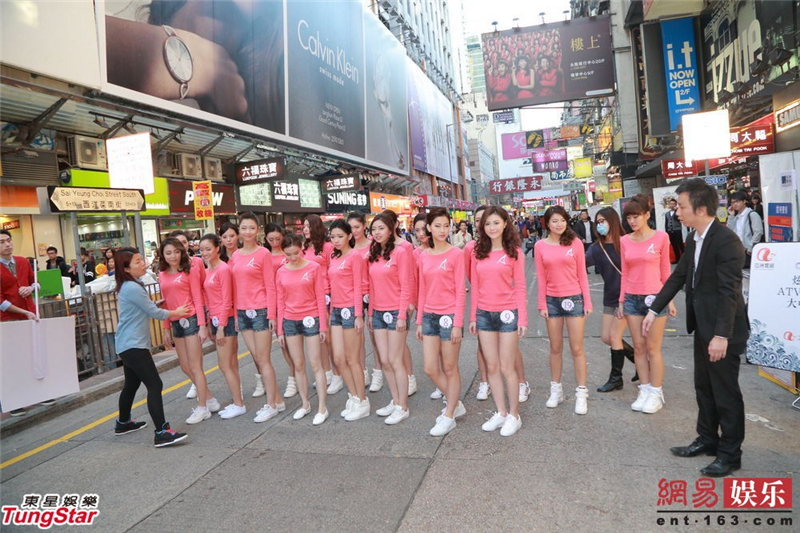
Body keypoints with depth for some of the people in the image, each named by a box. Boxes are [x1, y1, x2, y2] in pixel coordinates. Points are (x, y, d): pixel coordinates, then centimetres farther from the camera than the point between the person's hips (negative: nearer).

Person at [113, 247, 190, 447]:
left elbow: (147, 309, 15)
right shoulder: (133, 288, -18)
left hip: (129, 344, 11)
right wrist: (175, 313, 4)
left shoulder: (129, 286, 13)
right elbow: (154, 312, -12)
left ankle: (123, 423, 40)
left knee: (132, 383, 23)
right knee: (154, 385, -15)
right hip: (133, 345, -11)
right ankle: (162, 433, -18)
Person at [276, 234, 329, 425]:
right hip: (290, 321, 3)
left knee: (315, 364, 0)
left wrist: (323, 325, -7)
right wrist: (280, 330, 5)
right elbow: (280, 302, 6)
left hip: (311, 319, -3)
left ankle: (322, 408, 7)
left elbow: (320, 297, -5)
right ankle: (305, 404, 23)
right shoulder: (281, 272, 3)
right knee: (298, 366, 10)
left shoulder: (314, 267, -5)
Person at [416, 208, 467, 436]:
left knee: (450, 369, 7)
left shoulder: (456, 254, -7)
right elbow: (422, 290, 11)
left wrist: (458, 323, -14)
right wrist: (419, 321, 10)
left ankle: (449, 416, 21)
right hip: (429, 316, 5)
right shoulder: (424, 256, 7)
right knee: (430, 369, 7)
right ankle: (455, 404, 30)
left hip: (449, 315, -5)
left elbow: (461, 291, -10)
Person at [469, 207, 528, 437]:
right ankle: (501, 412, 23)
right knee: (492, 367, 10)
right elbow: (475, 287, 8)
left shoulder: (514, 252, -3)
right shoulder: (478, 252, 6)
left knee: (507, 368, 2)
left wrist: (522, 318, -8)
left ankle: (514, 415, 17)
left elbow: (520, 287, -4)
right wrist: (473, 317, 7)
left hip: (507, 313, -4)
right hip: (484, 314, 4)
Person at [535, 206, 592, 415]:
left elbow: (582, 274, 0)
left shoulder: (575, 243, -3)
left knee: (577, 349, 2)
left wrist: (587, 302, -2)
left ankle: (581, 393, 12)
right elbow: (541, 278, 2)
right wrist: (542, 305, 0)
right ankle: (556, 389, 24)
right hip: (552, 300, 2)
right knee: (555, 348, 12)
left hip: (574, 298, -1)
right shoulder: (540, 246, 0)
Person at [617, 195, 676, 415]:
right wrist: (621, 300, 7)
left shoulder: (660, 237, -6)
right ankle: (644, 390, 20)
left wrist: (670, 300, 0)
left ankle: (656, 393, 15)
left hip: (655, 297, -3)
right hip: (632, 299, 4)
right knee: (639, 347, 9)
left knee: (653, 349, 2)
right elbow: (625, 273, 9)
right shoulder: (625, 241, 4)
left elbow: (665, 271, -1)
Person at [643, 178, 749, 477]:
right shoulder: (693, 239, 6)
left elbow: (730, 292, -25)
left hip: (722, 331, -9)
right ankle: (707, 439, 35)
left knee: (726, 392, 5)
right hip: (703, 327, 9)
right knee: (704, 388, 19)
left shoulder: (726, 241, -21)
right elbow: (679, 276, 13)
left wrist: (722, 335, -28)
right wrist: (654, 310, 12)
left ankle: (730, 453, 20)